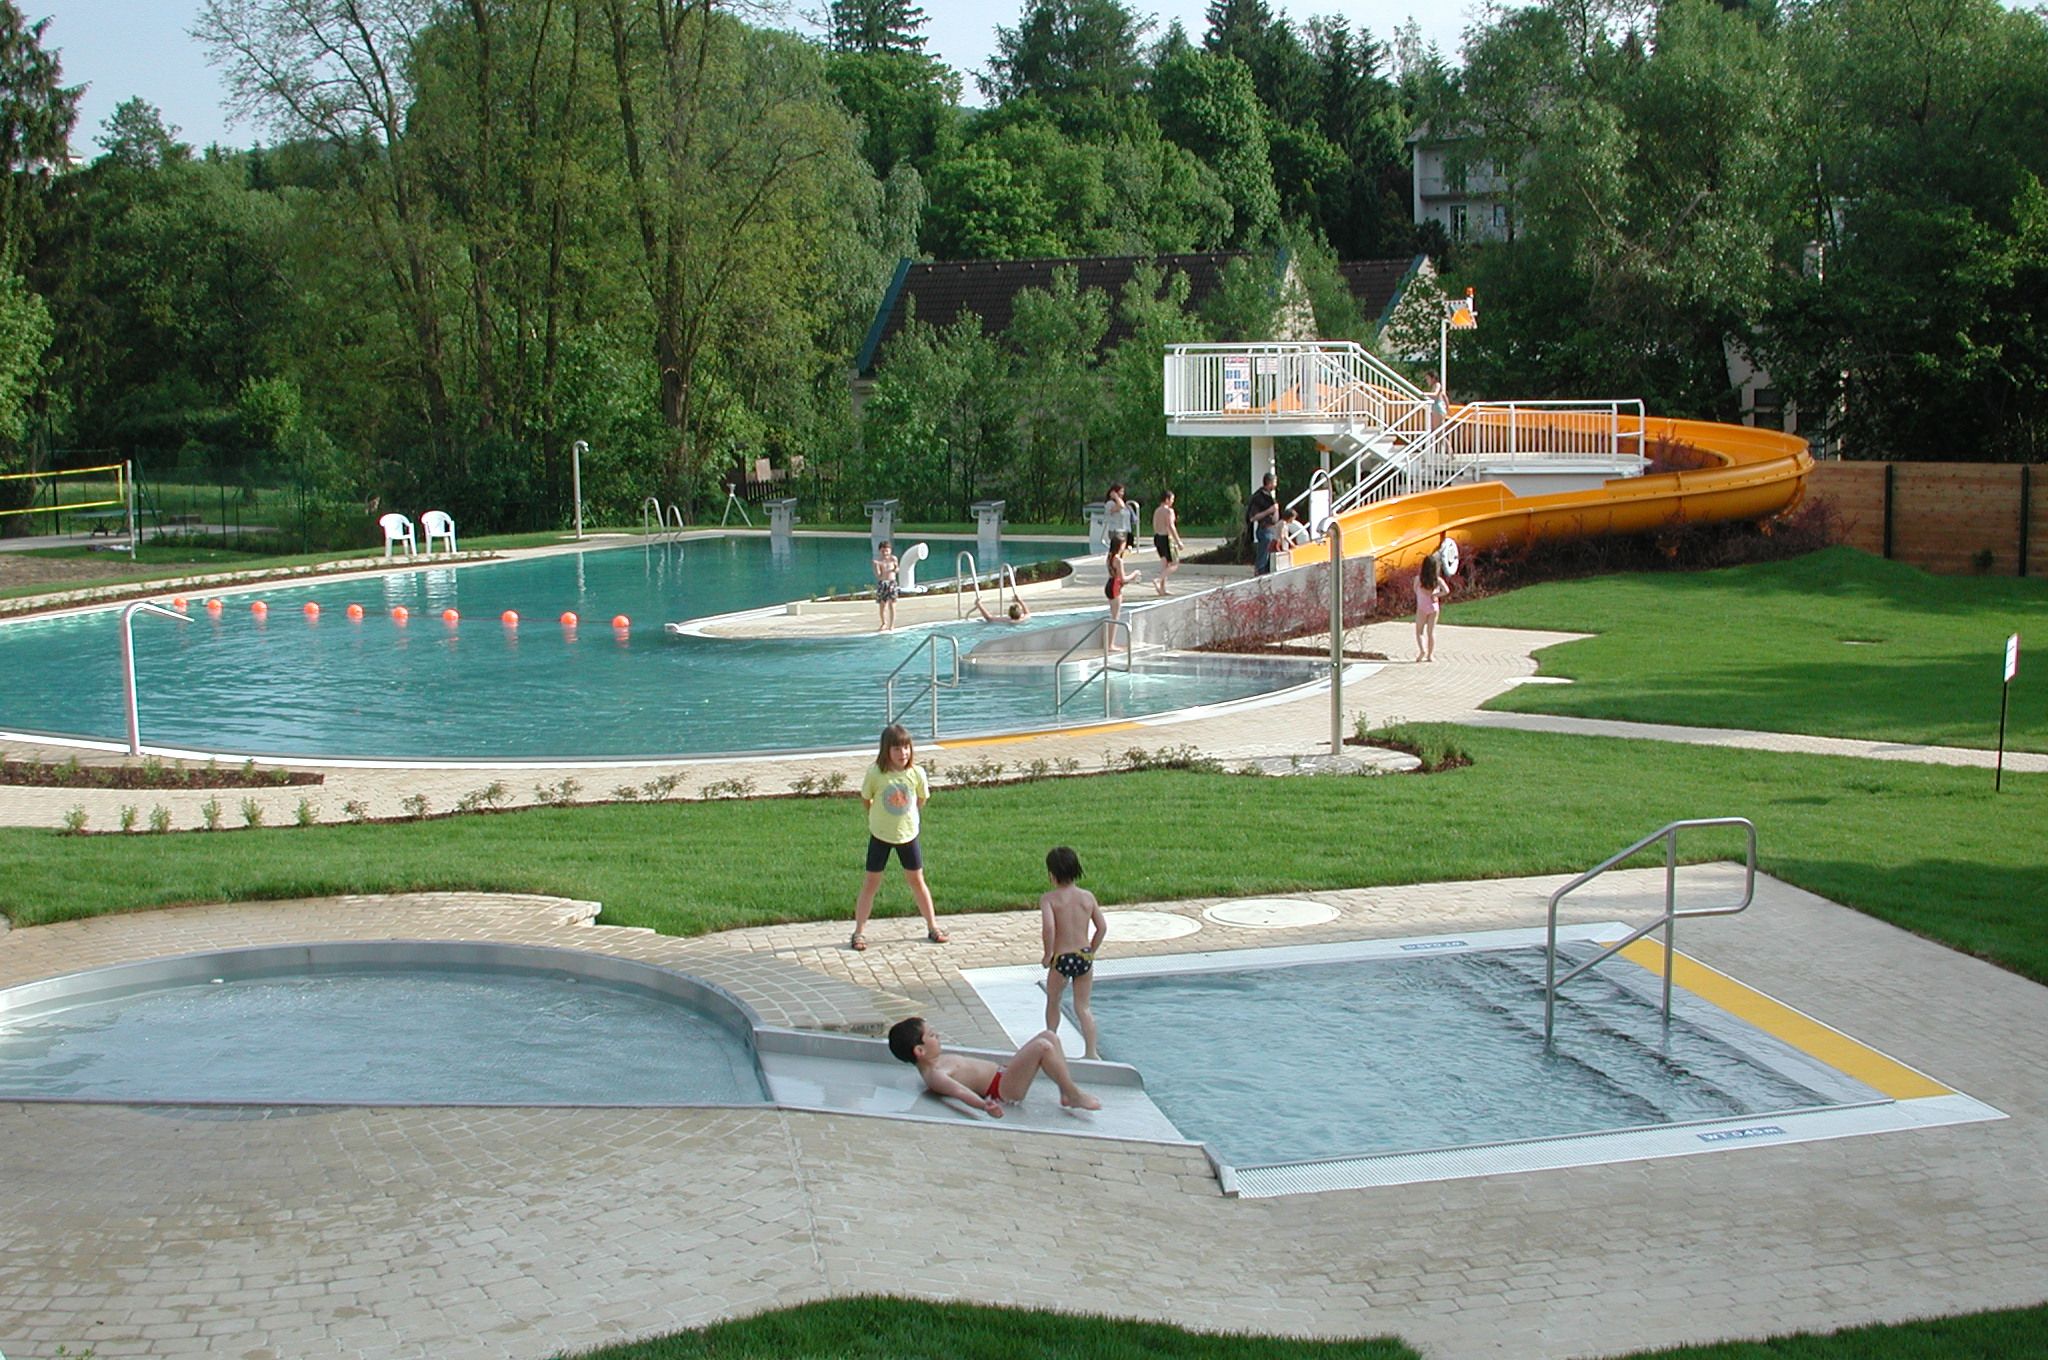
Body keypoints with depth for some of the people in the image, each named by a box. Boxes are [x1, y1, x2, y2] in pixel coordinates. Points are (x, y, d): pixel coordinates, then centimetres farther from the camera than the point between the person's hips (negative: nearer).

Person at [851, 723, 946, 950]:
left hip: (908, 834, 1)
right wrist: (878, 817, 2)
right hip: (880, 836, -1)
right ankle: (859, 931, 12)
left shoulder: (916, 773, -14)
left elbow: (922, 799, 3)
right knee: (871, 882, 5)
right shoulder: (875, 773, -20)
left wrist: (909, 816, 7)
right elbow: (865, 799, -4)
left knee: (916, 880, 11)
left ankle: (933, 926, 22)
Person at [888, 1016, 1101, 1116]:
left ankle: (1066, 1094, 1)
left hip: (1002, 1073, 11)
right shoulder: (934, 1075, -19)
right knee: (1043, 1047, -25)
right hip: (1002, 1088, -11)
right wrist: (985, 1105, -54)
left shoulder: (938, 1060, 12)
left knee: (1049, 1036, 4)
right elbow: (959, 1091, -37)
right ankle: (1075, 1096, -15)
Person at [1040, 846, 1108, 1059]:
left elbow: (1049, 927, -24)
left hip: (1061, 959, -3)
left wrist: (1048, 954, -11)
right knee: (1082, 1007, 12)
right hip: (1084, 957, 3)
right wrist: (1091, 951, 14)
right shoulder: (1087, 896, 1)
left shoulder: (1049, 899, -10)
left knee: (1053, 1003, 21)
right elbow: (1102, 927, 1)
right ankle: (1091, 1052, 3)